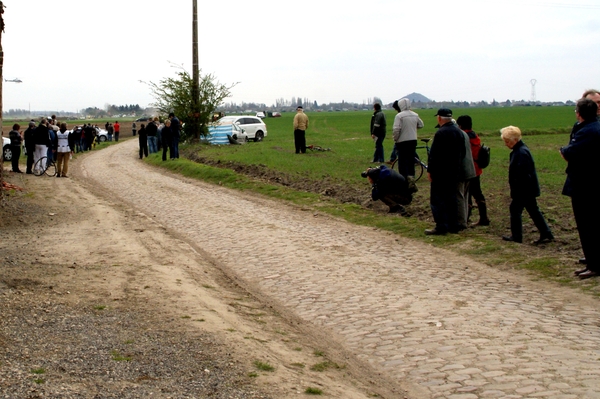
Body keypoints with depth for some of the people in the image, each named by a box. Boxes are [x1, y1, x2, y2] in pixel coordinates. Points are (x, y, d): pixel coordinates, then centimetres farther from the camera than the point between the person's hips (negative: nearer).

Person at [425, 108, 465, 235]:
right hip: (454, 172, 8)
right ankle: (453, 225, 16)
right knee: (451, 198, 14)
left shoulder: (441, 133, -17)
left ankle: (441, 227, -7)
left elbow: (434, 154, -19)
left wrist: (430, 170, -12)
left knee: (437, 199, -4)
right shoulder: (459, 132, 10)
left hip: (441, 172, -8)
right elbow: (462, 152, 17)